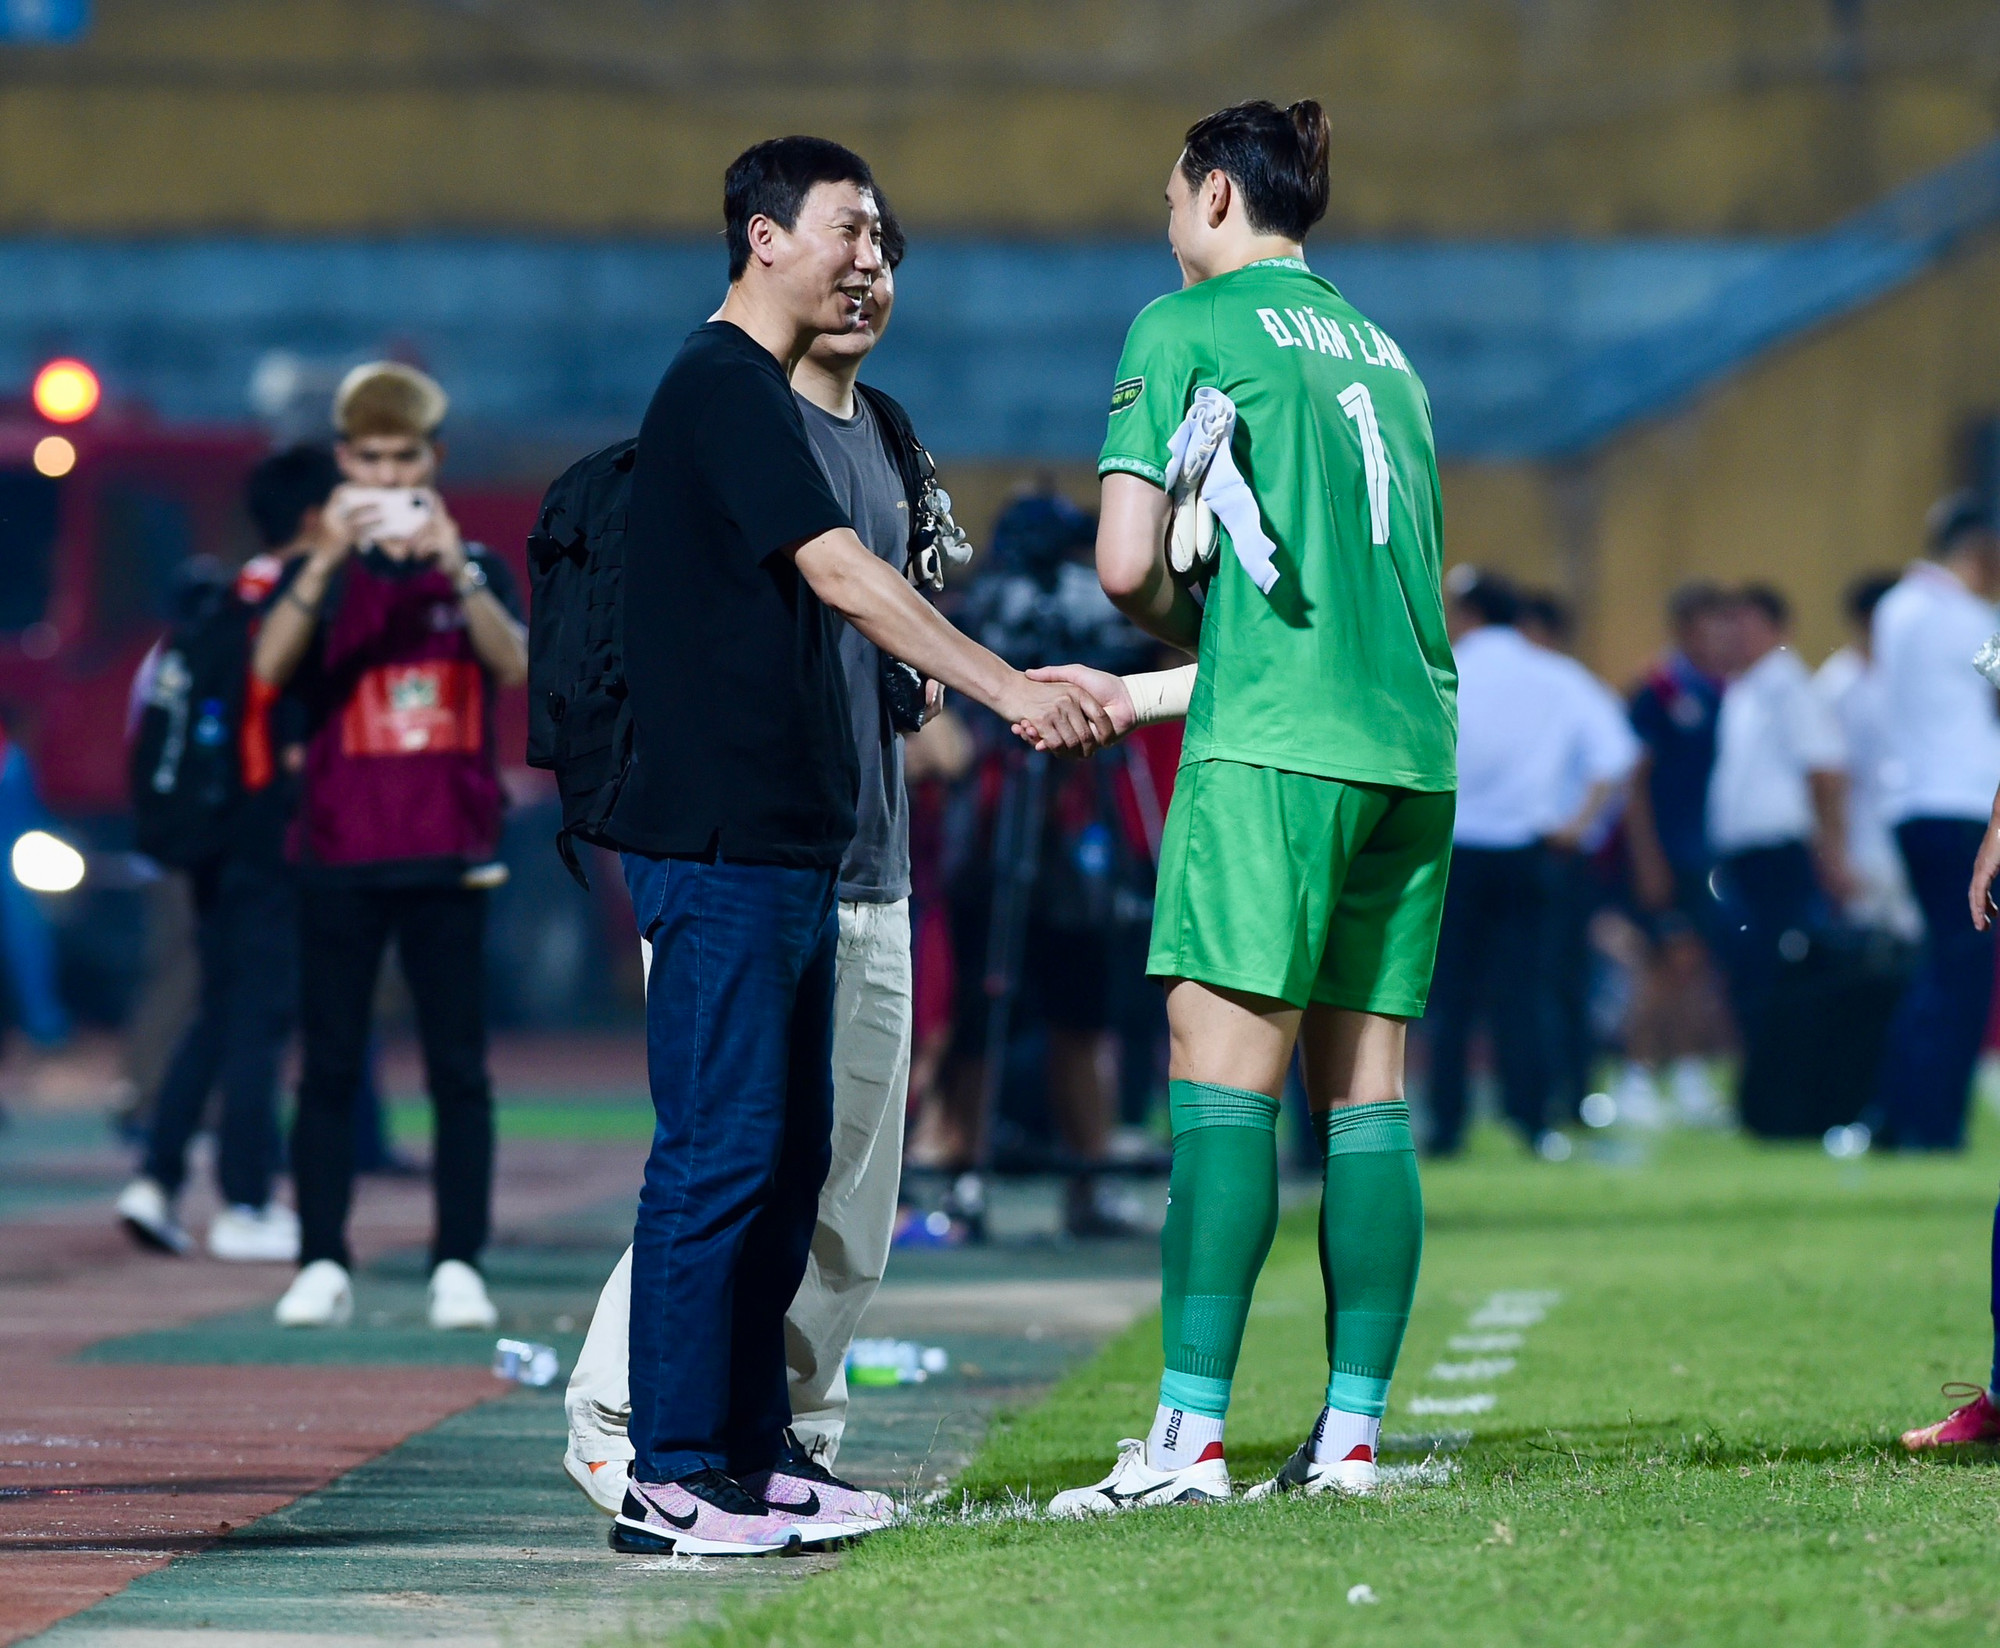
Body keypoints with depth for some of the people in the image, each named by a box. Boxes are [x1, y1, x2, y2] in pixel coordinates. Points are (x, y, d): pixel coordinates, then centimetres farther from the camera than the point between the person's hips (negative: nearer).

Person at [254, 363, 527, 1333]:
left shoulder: (474, 570, 7)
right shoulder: (321, 573, 6)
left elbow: (516, 665, -12)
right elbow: (269, 666, -13)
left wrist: (454, 566, -26)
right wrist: (331, 556, -26)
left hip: (449, 855, 0)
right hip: (340, 854, 0)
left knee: (458, 1068, -1)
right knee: (330, 1066, 0)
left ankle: (459, 1264, 1)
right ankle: (322, 1264, 2)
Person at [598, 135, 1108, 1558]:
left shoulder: (763, 397, 19)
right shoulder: (722, 388, -11)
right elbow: (841, 575, -18)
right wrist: (1009, 691, -18)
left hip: (785, 840, 10)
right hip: (722, 841, -10)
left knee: (787, 1157, 11)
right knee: (721, 1152, -9)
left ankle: (753, 1449, 16)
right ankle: (671, 1479, -8)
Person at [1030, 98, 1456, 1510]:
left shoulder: (1187, 326, 3)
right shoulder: (1379, 347, 22)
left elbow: (1129, 564, -6)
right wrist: (1138, 694, 32)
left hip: (1275, 745, -7)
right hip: (1416, 741, 7)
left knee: (1224, 1073, -9)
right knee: (1365, 1092, 6)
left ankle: (1192, 1434, -15)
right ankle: (1353, 1433, 3)